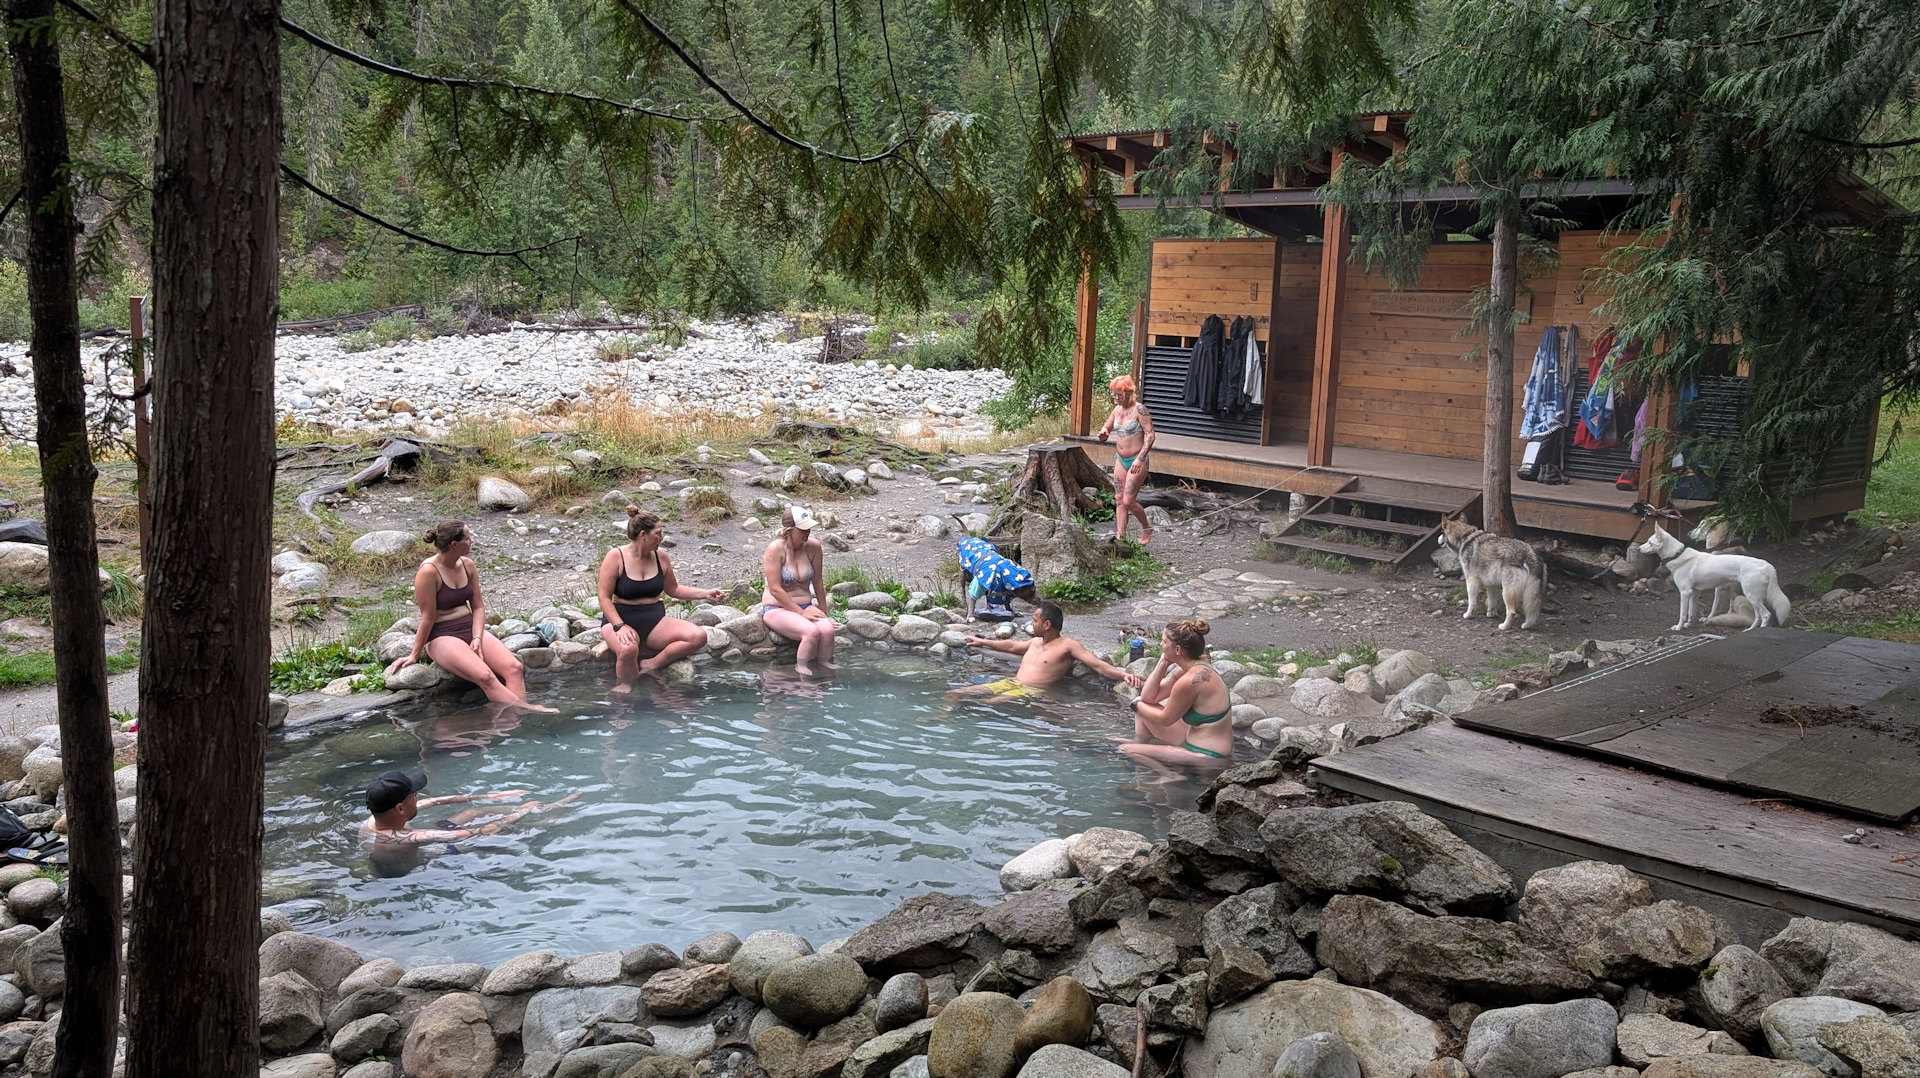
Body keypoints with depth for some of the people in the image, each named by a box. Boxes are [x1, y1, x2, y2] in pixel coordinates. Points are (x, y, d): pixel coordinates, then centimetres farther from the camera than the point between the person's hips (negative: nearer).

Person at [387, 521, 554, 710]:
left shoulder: (468, 565, 5)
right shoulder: (429, 571, -16)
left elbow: (478, 607, 7)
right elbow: (428, 618, -12)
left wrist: (477, 638, -8)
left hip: (471, 629, 7)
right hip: (441, 637, -7)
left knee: (513, 667, -20)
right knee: (484, 675, -32)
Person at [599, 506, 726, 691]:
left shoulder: (661, 556, 6)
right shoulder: (615, 557, -8)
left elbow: (673, 589, 20)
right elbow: (605, 598, -10)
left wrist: (705, 594, 9)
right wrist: (619, 626, -23)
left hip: (655, 620, 5)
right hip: (621, 618, -5)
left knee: (698, 637, -19)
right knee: (628, 649, -41)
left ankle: (651, 665, -16)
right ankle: (623, 686, -13)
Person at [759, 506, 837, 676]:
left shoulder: (813, 546, -3)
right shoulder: (775, 549, -16)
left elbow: (818, 583, 7)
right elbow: (775, 589, -17)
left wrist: (824, 613, 12)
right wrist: (801, 613, -18)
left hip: (806, 605, 4)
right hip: (776, 608, -4)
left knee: (827, 629, -26)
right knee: (811, 631, -31)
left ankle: (826, 664, -5)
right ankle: (801, 668, -12)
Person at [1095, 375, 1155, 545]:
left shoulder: (1139, 410, -15)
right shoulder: (1117, 410, 6)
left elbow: (1150, 435, -18)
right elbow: (1106, 429, 18)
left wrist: (1140, 459, -25)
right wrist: (1104, 433, -8)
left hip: (1136, 461, -7)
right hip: (1120, 459, 7)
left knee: (1128, 501, -8)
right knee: (1119, 500, 4)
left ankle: (1147, 529, 16)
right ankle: (1120, 536, 8)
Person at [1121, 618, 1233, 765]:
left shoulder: (1189, 681, -27)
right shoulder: (1198, 667, 2)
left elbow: (1165, 719, -11)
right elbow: (1149, 697, 8)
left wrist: (1138, 705, 7)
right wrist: (1163, 663, -3)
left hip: (1205, 756, -10)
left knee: (1126, 751, -10)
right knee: (1143, 707, 15)